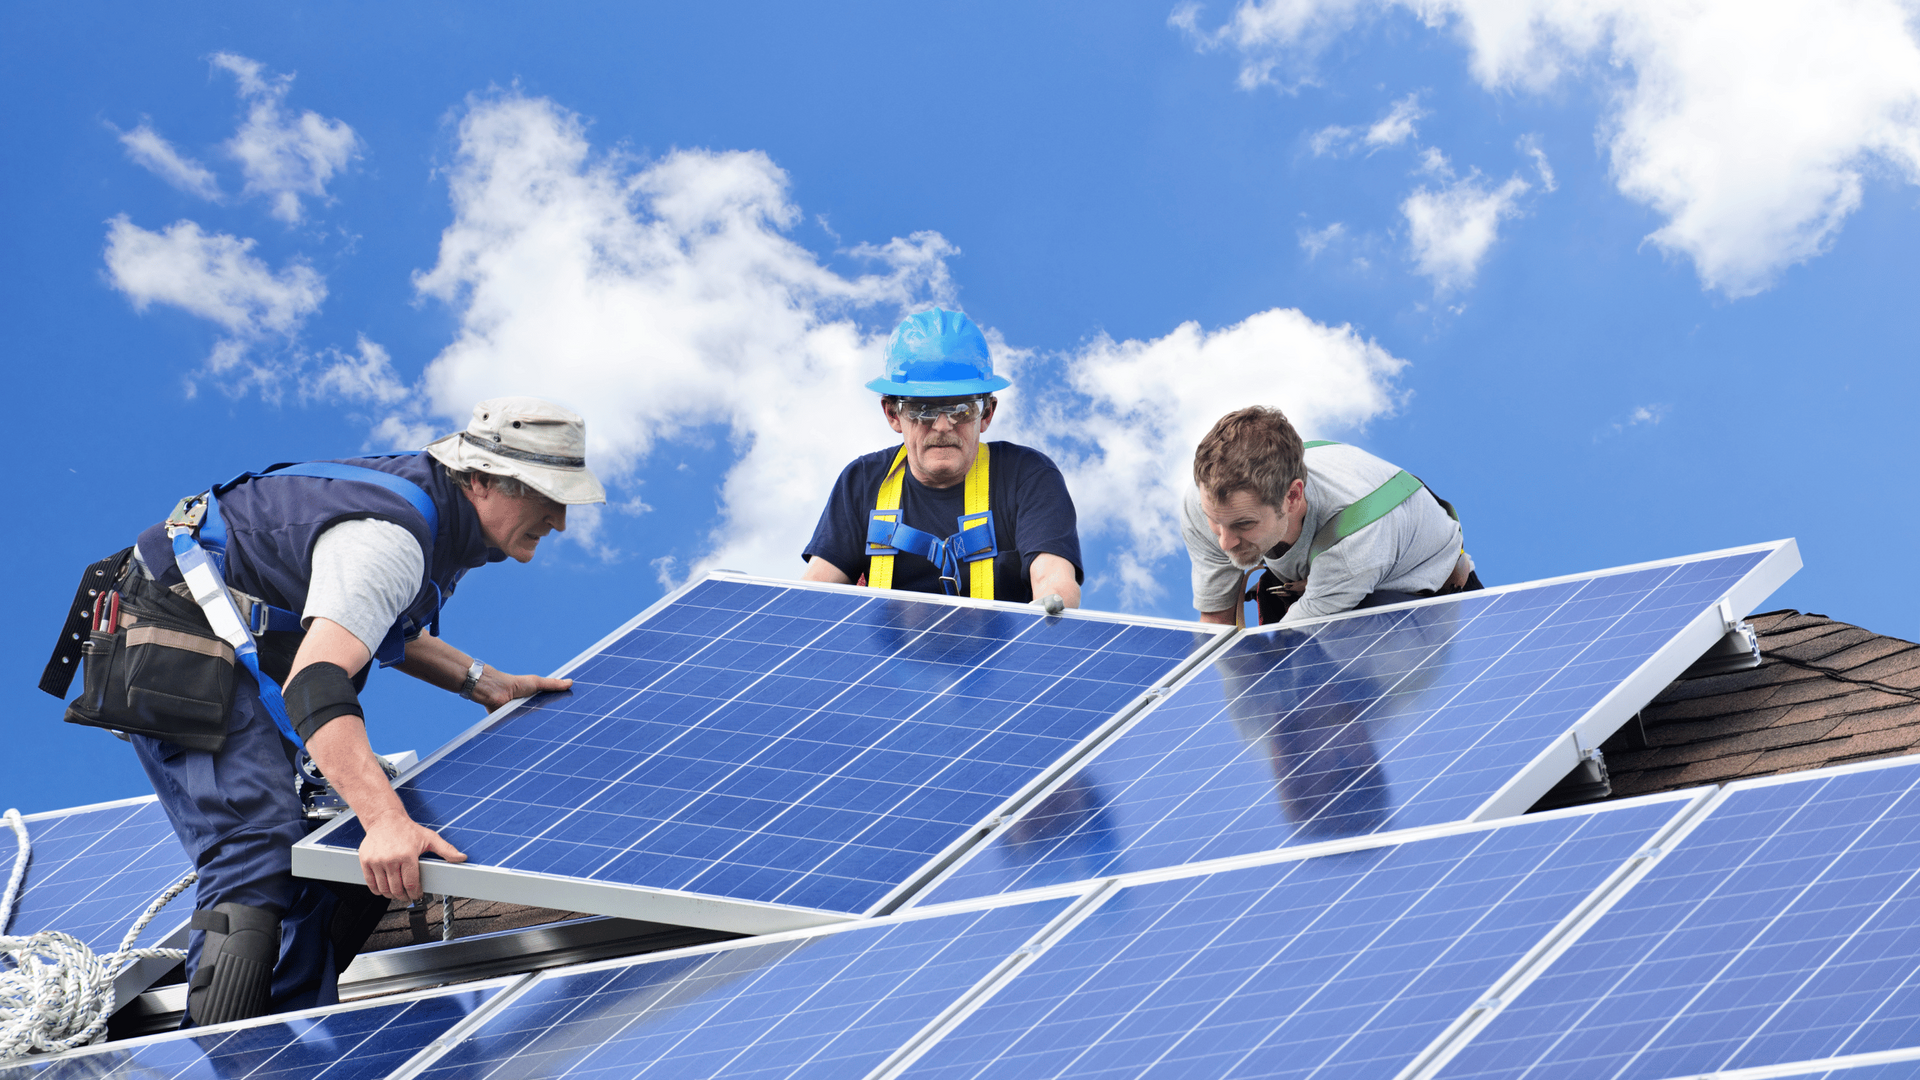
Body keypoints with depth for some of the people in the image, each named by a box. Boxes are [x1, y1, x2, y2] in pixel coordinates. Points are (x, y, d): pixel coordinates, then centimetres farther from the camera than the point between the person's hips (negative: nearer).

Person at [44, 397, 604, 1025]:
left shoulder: (432, 503, 4)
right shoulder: (390, 539, -28)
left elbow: (365, 619, 22)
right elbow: (314, 682, -41)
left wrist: (479, 682, 12)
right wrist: (387, 821, -52)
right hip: (179, 657, -10)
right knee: (262, 864, -25)